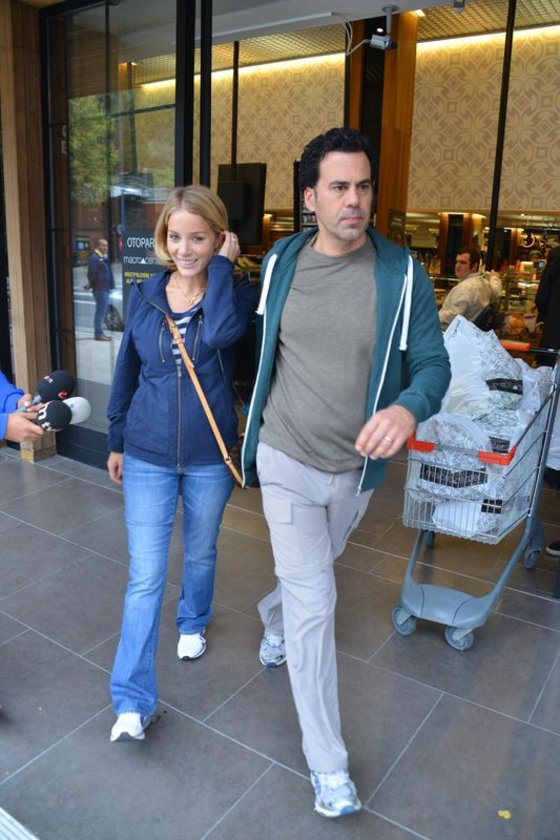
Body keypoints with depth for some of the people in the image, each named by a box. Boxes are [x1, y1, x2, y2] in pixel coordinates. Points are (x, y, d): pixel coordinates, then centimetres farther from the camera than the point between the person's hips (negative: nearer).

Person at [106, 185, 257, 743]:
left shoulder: (236, 292, -7)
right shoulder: (144, 297, 0)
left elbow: (220, 333, -33)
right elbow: (126, 373, 9)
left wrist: (223, 264, -22)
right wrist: (116, 441, 13)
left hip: (210, 456, -1)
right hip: (148, 455, 1)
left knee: (200, 555, 20)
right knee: (144, 576, 0)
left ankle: (193, 622, 50)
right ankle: (132, 702, 11)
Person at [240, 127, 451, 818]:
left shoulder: (402, 273, -11)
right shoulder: (280, 264, -5)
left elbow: (433, 362, -10)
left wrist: (408, 407, -33)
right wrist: (256, 425, 15)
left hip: (357, 468, 1)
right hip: (288, 461, -1)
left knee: (309, 575, 26)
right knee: (314, 606, -1)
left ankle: (273, 616, 63)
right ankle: (327, 764, 16)